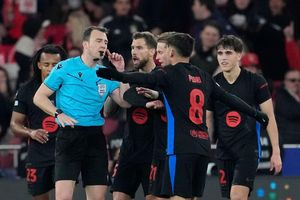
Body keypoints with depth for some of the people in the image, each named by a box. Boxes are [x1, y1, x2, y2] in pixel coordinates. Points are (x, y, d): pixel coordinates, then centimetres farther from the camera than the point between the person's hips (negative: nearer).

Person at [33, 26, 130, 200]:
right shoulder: (65, 67, 1)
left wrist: (121, 73, 0)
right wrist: (58, 114, -12)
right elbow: (39, 97, 4)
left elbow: (125, 102, 5)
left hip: (95, 138, 5)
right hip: (69, 135, -4)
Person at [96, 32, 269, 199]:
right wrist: (255, 113, 36)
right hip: (203, 146, 7)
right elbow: (229, 99, 24)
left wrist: (119, 76, -36)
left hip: (181, 147, -7)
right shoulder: (203, 77, 16)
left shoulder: (171, 73, -2)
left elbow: (145, 79, -22)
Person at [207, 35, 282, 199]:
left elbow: (269, 117, 0)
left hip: (248, 149, -4)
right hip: (224, 150, 4)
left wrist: (276, 152, -4)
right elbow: (207, 120, 11)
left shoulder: (256, 81, -4)